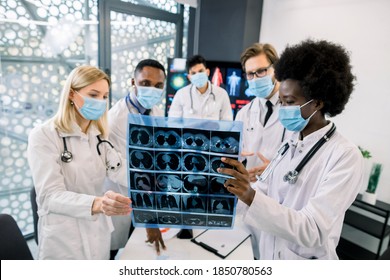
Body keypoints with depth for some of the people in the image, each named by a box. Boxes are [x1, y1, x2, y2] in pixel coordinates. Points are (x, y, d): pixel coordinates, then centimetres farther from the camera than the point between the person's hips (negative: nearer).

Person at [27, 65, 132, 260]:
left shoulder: (99, 137, 5)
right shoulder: (43, 135, -14)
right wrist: (97, 204, -41)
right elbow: (50, 196, -24)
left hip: (99, 237, 6)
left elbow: (122, 171, -11)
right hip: (64, 243, -5)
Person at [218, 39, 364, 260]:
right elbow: (263, 192, -2)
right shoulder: (291, 143, 0)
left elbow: (312, 232, -29)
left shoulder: (345, 155, -21)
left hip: (306, 257, -5)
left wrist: (250, 196, -40)